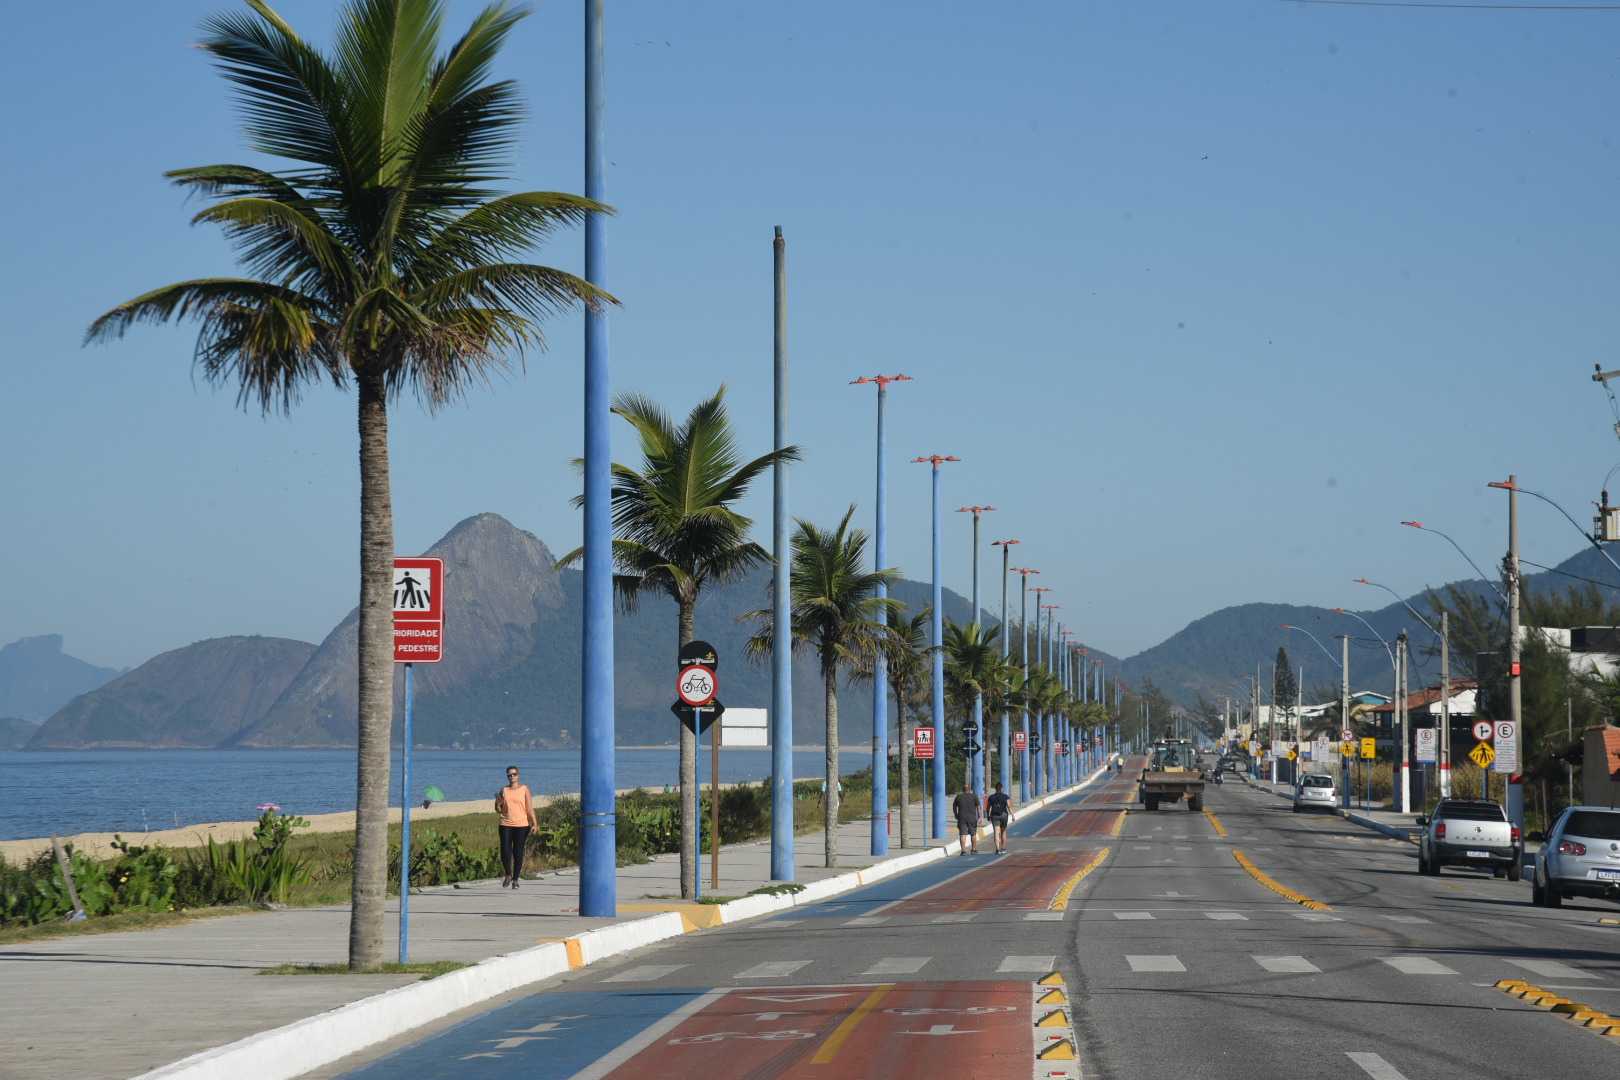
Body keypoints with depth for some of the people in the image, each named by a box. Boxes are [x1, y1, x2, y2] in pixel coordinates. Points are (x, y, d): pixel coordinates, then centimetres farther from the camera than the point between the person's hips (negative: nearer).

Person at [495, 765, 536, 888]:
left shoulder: (525, 789, 4)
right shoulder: (504, 791, 11)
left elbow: (530, 808, 1)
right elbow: (499, 811, 17)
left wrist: (534, 823, -9)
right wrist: (498, 804, -5)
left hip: (521, 824, -2)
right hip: (506, 825, 2)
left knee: (518, 853, -1)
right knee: (505, 852, -6)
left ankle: (516, 879, 8)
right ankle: (508, 875, 14)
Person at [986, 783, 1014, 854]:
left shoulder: (991, 797, 2)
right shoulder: (1005, 796, -3)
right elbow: (1009, 806, -11)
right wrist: (1013, 816, -9)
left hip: (994, 816, 0)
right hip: (1004, 815, 0)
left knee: (997, 833, -7)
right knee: (1003, 831, 19)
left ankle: (998, 849, -23)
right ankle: (1003, 848, 27)